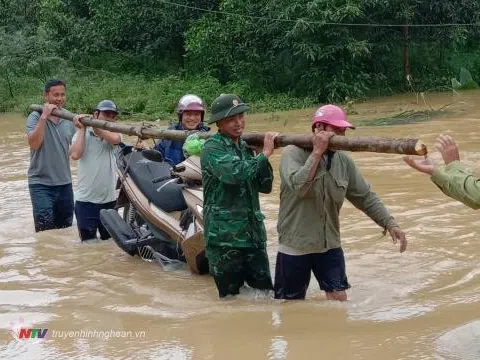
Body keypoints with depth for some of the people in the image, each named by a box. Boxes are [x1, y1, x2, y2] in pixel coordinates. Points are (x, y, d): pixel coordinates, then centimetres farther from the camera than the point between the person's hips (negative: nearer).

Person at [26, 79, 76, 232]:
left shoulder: (69, 121, 7)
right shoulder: (36, 117, -6)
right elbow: (34, 144, -22)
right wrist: (44, 116, -23)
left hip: (65, 183, 5)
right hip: (41, 184, -5)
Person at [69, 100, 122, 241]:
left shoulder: (112, 133, 5)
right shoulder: (82, 134, 0)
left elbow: (115, 139, -19)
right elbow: (75, 154, -17)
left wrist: (94, 125, -11)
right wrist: (82, 128, -10)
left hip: (109, 199, 3)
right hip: (86, 201, -3)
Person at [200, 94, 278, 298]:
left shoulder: (245, 148, 14)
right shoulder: (212, 149, -9)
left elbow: (265, 187, 11)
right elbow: (234, 173, -28)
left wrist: (264, 159, -5)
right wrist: (264, 154, -17)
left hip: (253, 233, 6)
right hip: (224, 237, -6)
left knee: (265, 291, 6)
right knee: (231, 296, 4)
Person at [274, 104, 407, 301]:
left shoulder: (344, 161, 1)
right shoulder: (293, 154, -12)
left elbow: (366, 197, 5)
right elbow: (297, 186, -31)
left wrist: (390, 224, -5)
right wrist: (317, 152, -25)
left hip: (330, 245, 4)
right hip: (295, 246, -4)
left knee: (339, 299, -1)